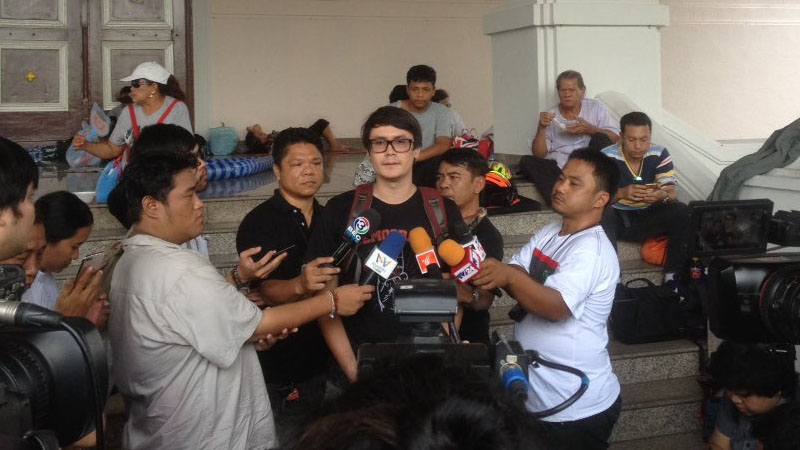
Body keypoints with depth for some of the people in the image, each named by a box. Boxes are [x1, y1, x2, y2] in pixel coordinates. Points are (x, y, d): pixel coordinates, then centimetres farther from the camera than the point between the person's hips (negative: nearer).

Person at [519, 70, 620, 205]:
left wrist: (590, 129, -14)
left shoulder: (596, 107, 11)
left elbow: (616, 138, 1)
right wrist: (541, 128, -10)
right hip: (558, 167, 1)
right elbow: (539, 154, 5)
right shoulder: (550, 116, 11)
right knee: (526, 161, -24)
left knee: (601, 139, -26)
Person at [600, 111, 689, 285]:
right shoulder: (607, 157, -13)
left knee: (681, 212, -23)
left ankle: (673, 275, -18)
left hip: (648, 218, 3)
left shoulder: (659, 154, -5)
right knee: (603, 214, -35)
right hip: (617, 217, -3)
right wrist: (621, 193, -42)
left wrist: (663, 195, -36)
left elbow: (673, 192, -10)